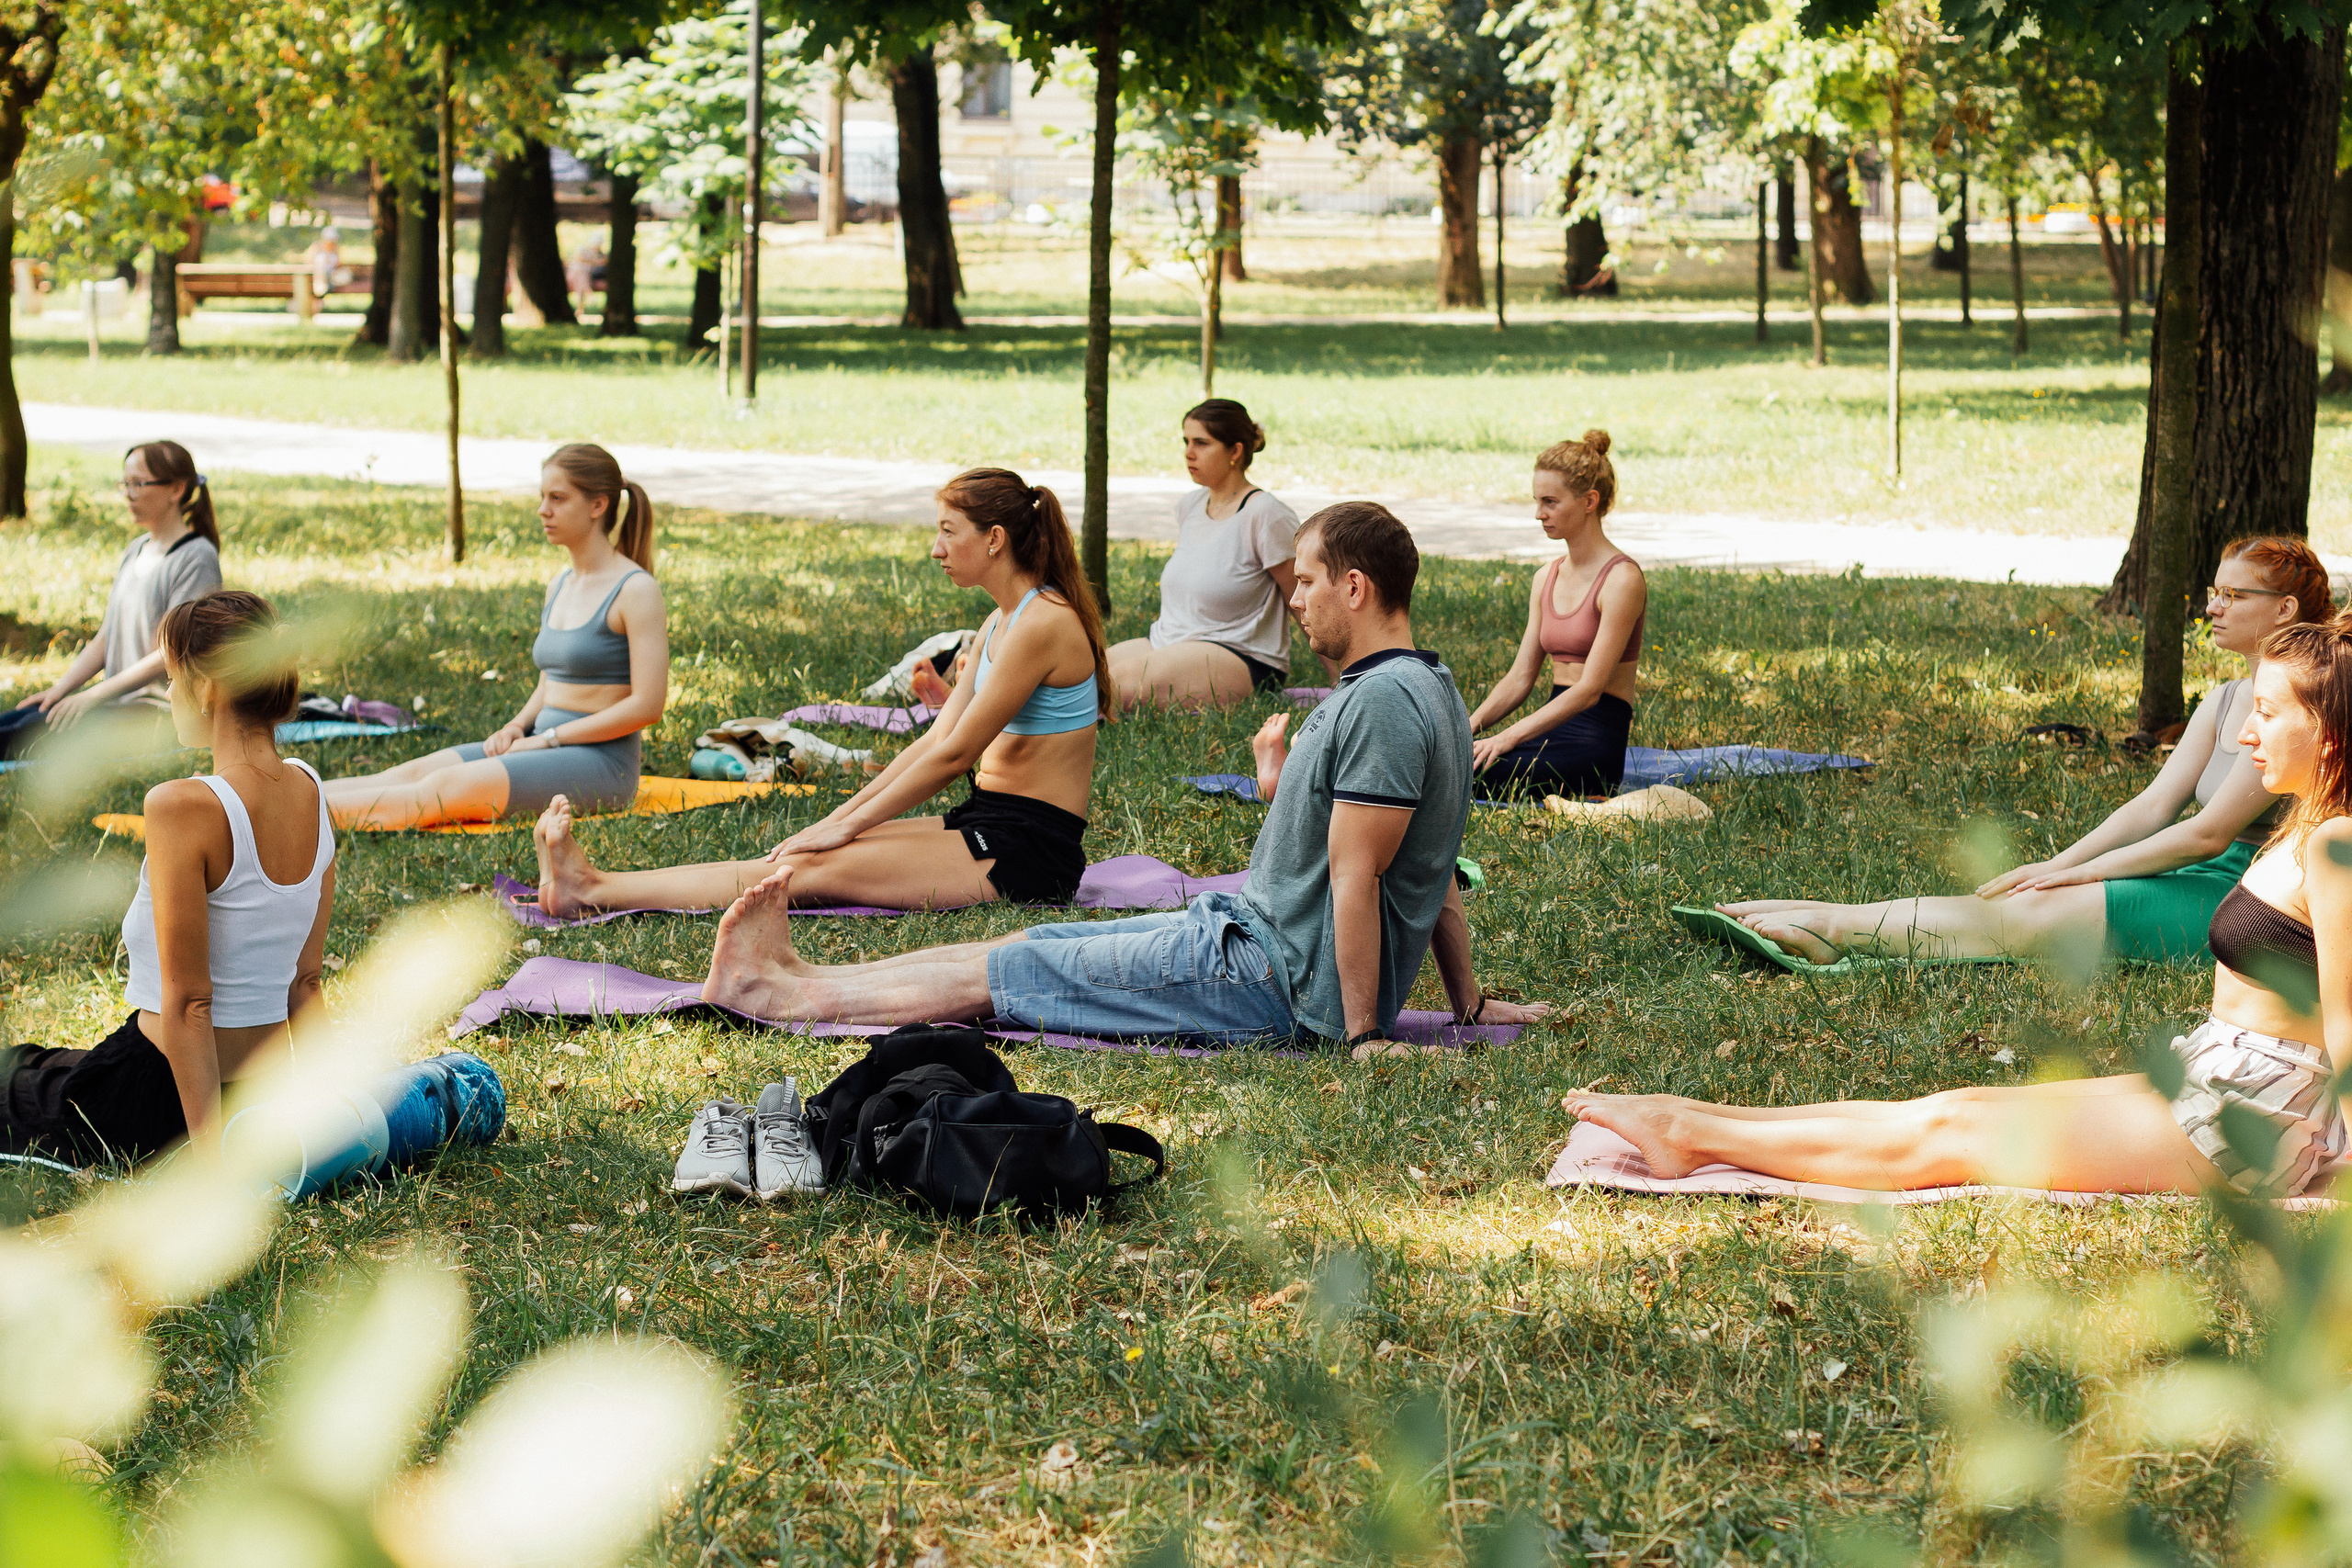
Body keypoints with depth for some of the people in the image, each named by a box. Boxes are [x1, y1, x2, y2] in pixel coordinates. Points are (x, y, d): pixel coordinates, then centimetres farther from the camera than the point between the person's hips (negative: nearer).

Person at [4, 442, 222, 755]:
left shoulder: (197, 558, -9)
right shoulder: (135, 551, 18)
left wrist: (94, 696, -17)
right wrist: (59, 689, 3)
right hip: (119, 700, 7)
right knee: (10, 721, -14)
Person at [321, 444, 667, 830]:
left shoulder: (636, 589, -11)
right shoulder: (560, 586, 16)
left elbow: (647, 706, -17)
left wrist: (547, 739, -14)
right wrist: (518, 726, 1)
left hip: (602, 763, -8)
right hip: (552, 753, 8)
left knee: (449, 787, -26)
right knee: (413, 772, -12)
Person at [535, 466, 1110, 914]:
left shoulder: (1043, 623, -17)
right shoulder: (1000, 623, 16)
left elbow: (955, 754, -17)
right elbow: (935, 740, 15)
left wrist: (850, 826, -12)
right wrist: (842, 816, 6)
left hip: (1029, 848, -9)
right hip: (983, 824, 9)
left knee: (814, 868, -16)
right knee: (805, 856, -5)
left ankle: (592, 889, -21)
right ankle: (590, 884, -14)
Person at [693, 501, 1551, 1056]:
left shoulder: (1385, 701, -22)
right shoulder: (1425, 688, 13)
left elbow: (1356, 879, -24)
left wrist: (1364, 1034, -24)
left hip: (1278, 976, -10)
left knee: (1008, 972, -2)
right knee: (1037, 946, 13)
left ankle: (780, 995, 7)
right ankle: (798, 978, 18)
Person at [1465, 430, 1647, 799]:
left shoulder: (1622, 579, -11)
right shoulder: (1547, 579, 15)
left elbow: (1589, 690, -17)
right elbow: (1520, 678, 14)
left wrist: (1509, 736, -23)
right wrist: (1468, 727, -3)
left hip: (1596, 741, -7)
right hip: (1553, 729, 7)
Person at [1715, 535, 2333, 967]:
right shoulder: (2224, 701, 16)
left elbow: (2208, 834, -17)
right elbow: (2154, 805, 10)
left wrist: (2080, 873, -12)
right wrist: (2058, 866, -3)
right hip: (2202, 883, 8)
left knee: (2030, 915, -19)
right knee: (2012, 901, -7)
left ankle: (1836, 929, -21)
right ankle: (1830, 920, -12)